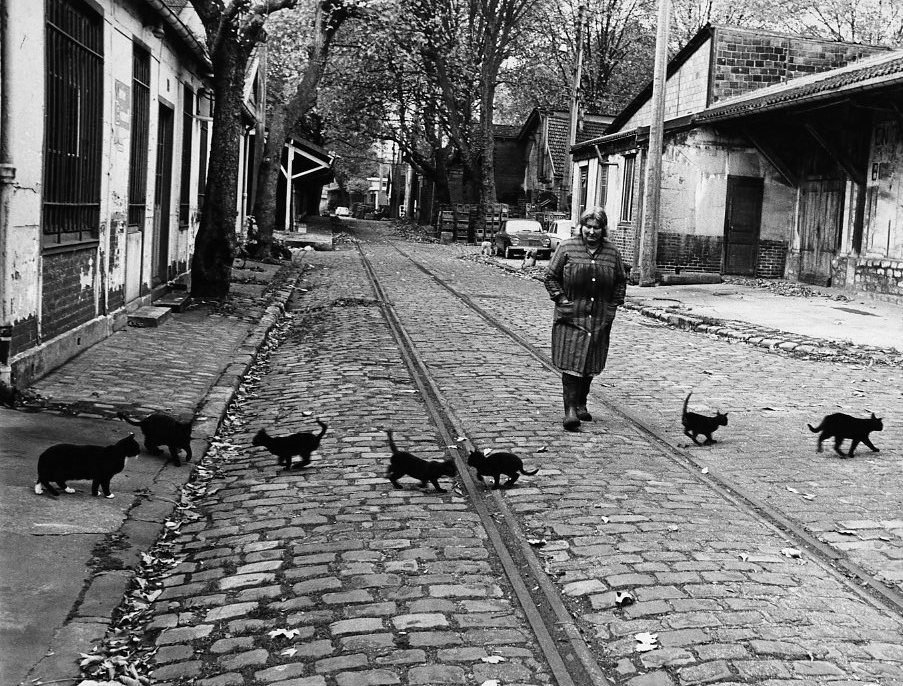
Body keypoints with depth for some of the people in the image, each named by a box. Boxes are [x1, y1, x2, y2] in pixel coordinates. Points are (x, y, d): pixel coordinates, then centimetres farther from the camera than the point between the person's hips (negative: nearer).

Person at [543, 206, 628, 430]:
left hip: (600, 319, 3)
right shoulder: (567, 248, -2)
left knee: (590, 365, 9)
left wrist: (614, 305, 8)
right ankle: (570, 409, -12)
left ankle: (581, 404, 24)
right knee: (571, 362, -11)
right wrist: (561, 299, -7)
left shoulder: (612, 252, 7)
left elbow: (621, 281, 18)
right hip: (571, 318, -3)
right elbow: (551, 277, 2)